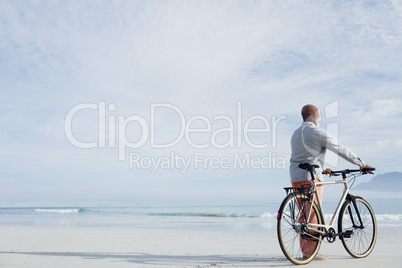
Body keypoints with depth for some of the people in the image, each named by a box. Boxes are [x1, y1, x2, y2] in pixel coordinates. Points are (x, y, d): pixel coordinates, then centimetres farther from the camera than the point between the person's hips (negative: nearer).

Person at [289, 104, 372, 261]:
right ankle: (311, 252, 1)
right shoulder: (319, 133, -7)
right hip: (310, 177, -8)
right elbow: (342, 150, -5)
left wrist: (323, 169, 33)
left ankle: (305, 250, 16)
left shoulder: (296, 134, 19)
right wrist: (362, 164, 4)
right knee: (313, 215, -2)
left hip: (295, 177, 8)